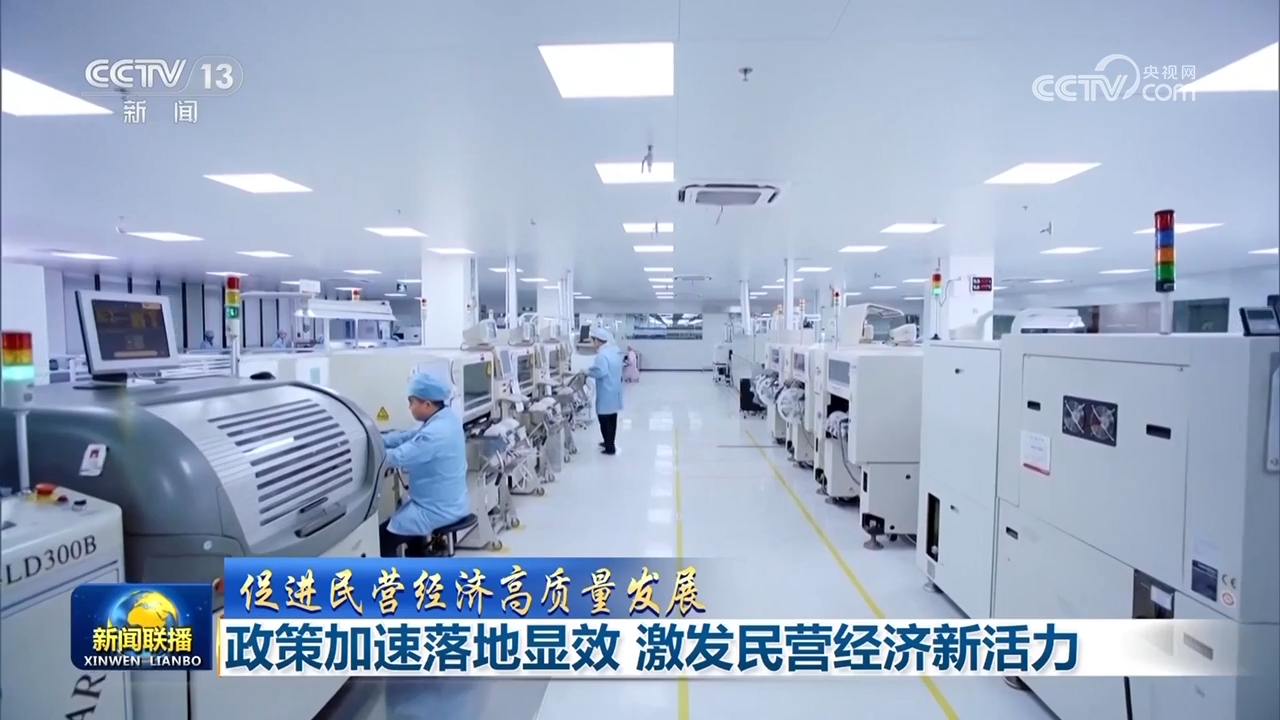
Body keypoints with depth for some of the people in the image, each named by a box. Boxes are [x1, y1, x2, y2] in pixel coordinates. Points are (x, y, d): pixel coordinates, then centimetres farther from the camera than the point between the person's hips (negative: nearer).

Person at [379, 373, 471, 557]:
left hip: (437, 510, -10)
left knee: (383, 539, 0)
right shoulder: (447, 418, 1)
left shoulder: (435, 434, -30)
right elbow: (408, 437, 6)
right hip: (452, 503, 10)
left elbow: (397, 457, -28)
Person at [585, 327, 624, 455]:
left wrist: (589, 371, -14)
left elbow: (601, 372, -31)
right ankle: (610, 443, 31)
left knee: (605, 420, 1)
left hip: (606, 393, -9)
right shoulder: (615, 350, 8)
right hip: (614, 390, 9)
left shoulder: (602, 354, -22)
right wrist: (594, 368, 15)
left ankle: (610, 447, 7)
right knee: (611, 419, 19)